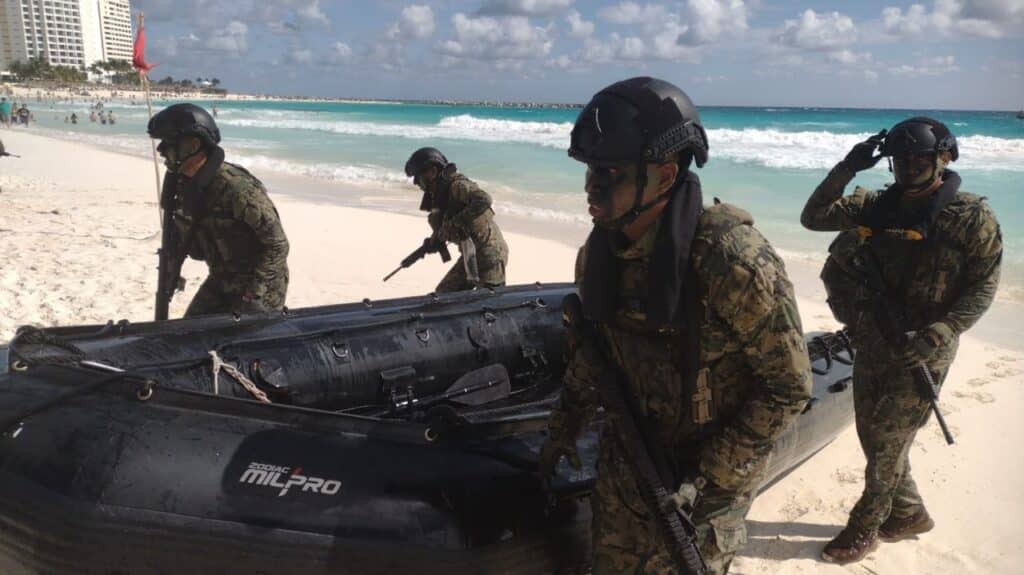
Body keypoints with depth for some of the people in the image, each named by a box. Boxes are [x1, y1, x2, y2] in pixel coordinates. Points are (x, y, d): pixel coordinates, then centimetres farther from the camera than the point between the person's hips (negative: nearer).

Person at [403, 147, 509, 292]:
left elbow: (483, 200, -34)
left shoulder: (457, 185, -17)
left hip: (489, 252, -10)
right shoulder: (439, 193, 10)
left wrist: (454, 223, -32)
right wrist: (435, 240, 1)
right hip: (470, 255, 10)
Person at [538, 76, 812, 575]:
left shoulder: (734, 262, -30)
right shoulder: (600, 251, -9)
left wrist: (709, 478, -21)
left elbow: (789, 389, -20)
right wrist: (565, 426, 10)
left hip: (713, 466, -5)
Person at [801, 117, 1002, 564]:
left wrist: (940, 334, -22)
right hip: (873, 342, 5)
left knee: (887, 443, 2)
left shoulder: (971, 217, -9)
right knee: (872, 436, 15)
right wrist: (847, 169, -10)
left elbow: (983, 287, -9)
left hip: (922, 350, -5)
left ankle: (864, 528, 20)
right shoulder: (877, 206, 3)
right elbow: (812, 218, 0)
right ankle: (910, 514, 36)